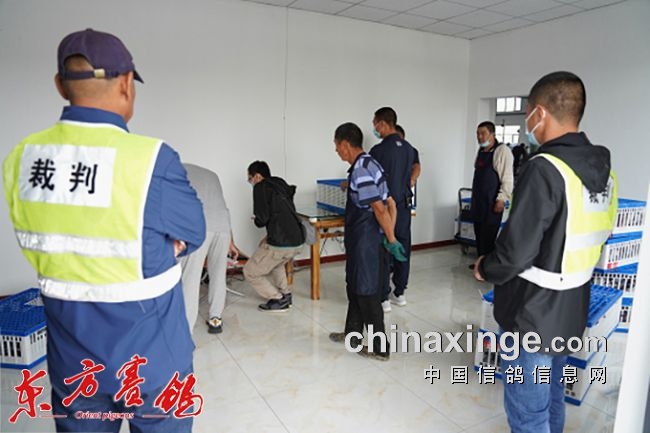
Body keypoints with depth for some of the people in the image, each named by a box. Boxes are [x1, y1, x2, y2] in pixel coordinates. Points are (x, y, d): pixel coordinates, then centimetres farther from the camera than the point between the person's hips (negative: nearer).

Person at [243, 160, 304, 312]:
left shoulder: (261, 187, -3)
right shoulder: (282, 185, 19)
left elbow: (263, 217, -13)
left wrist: (256, 220, 11)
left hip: (280, 244, -8)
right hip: (298, 241, 8)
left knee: (250, 272, 12)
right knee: (275, 262, 37)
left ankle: (278, 300, 10)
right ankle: (285, 294, 30)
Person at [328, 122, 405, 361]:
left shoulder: (360, 170, -20)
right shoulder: (368, 163, 10)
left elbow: (380, 209, -23)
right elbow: (391, 204, 10)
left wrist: (391, 240, -15)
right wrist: (389, 237, 7)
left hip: (366, 241, -10)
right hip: (362, 239, 10)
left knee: (367, 293, 3)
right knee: (355, 286, 21)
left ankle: (379, 348, 16)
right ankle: (352, 334, 37)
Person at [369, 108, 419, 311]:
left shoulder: (379, 150, -16)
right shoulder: (409, 147, 8)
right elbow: (416, 167, 25)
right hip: (404, 205, 7)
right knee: (402, 248, 12)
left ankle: (383, 298, 7)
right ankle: (399, 293, 23)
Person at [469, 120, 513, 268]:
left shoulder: (502, 151, -11)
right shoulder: (480, 151, 13)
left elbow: (507, 178, -15)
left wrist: (501, 199, -19)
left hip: (492, 202, -8)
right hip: (478, 200, 8)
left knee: (488, 234, -5)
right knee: (479, 232, 13)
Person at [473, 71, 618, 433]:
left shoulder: (545, 169, -24)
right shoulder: (603, 169, 3)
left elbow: (516, 250, -25)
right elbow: (591, 239, 13)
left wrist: (485, 269, -6)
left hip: (534, 314, -8)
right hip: (571, 310, 8)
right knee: (551, 400, 25)